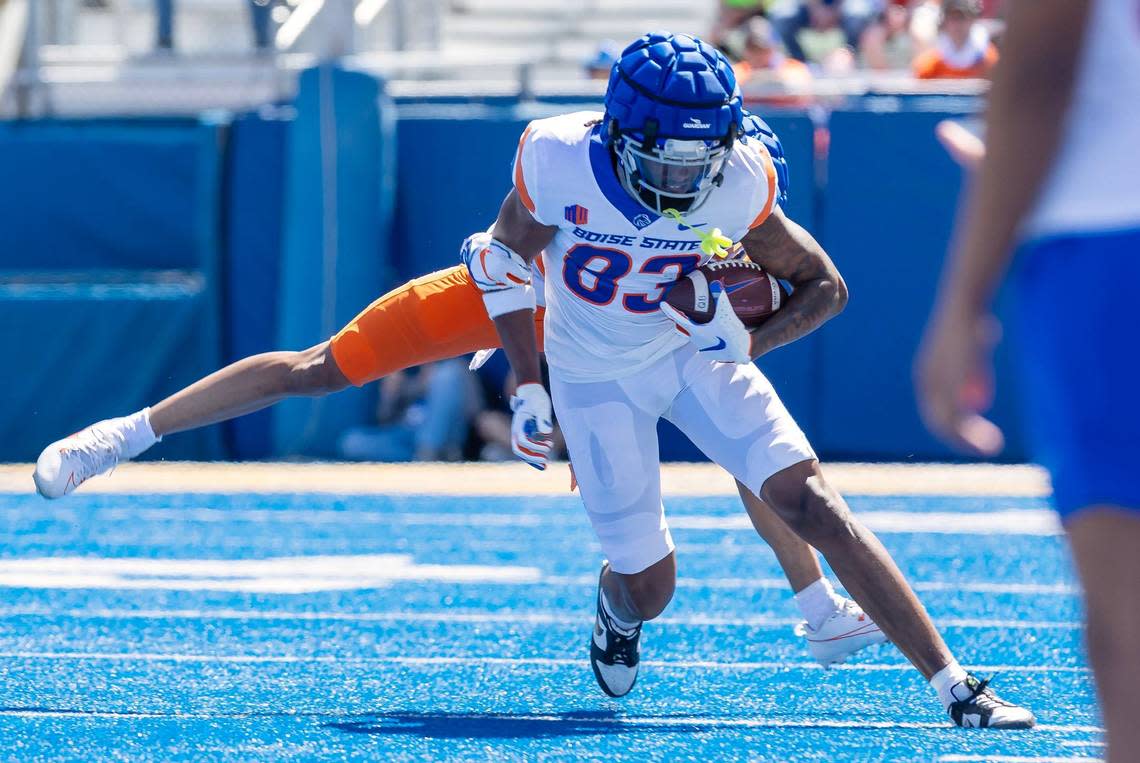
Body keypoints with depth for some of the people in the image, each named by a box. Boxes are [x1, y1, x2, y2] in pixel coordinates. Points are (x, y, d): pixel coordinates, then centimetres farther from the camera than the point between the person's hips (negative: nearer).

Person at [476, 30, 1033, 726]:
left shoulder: (737, 182, -23)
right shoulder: (561, 165, -27)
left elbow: (826, 286, -8)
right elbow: (503, 264, -6)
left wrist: (751, 342, -26)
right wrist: (527, 389, -7)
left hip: (690, 351, 1)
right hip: (594, 377, 0)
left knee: (812, 504, -16)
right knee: (649, 585, -2)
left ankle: (955, 685, -16)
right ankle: (618, 610, 39)